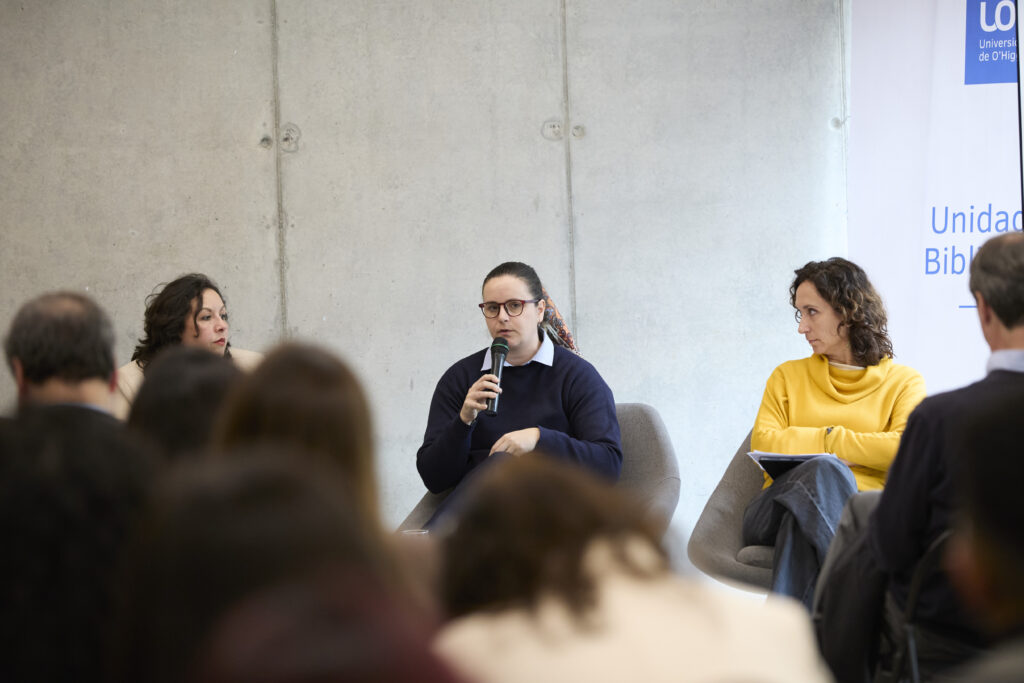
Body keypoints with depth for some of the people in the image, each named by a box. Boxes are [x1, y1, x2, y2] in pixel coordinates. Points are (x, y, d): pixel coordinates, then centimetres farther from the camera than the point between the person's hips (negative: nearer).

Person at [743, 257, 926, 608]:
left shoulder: (903, 382, 17)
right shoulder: (788, 376, 28)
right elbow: (763, 442, 9)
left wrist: (824, 442, 2)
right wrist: (827, 446, 0)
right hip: (777, 509, 1)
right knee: (824, 472, -36)